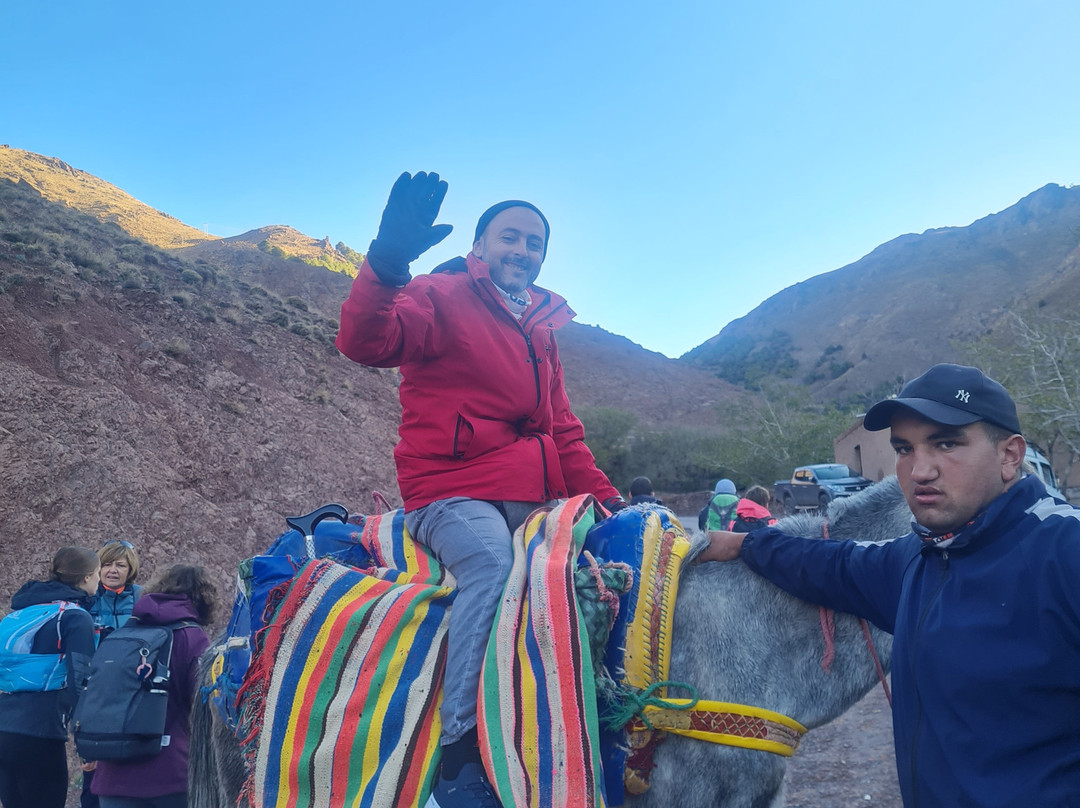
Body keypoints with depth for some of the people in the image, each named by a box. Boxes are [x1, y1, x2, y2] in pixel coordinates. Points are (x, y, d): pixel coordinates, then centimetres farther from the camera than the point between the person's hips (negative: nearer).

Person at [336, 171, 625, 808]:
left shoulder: (541, 330, 22)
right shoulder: (442, 297, 2)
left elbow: (564, 432, 24)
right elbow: (366, 342, -18)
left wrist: (605, 497, 12)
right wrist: (387, 261, -33)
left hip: (531, 501, 7)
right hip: (451, 495, -7)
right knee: (494, 563, -34)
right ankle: (461, 755, -27)